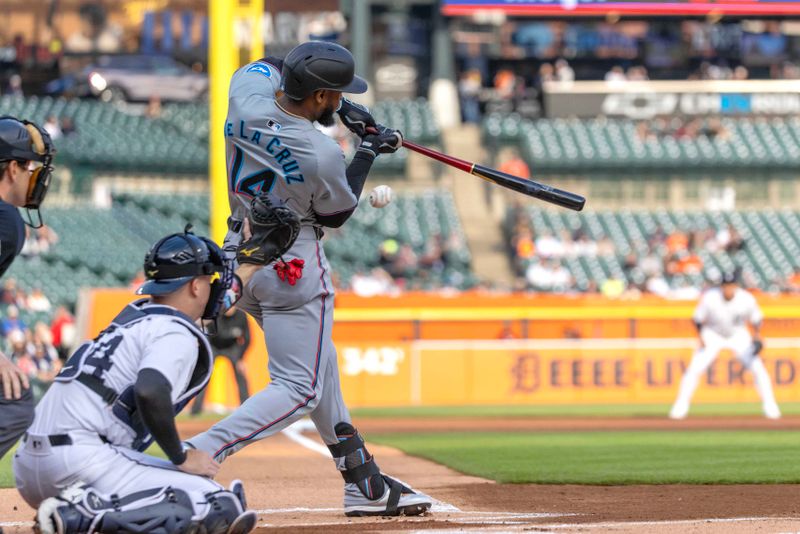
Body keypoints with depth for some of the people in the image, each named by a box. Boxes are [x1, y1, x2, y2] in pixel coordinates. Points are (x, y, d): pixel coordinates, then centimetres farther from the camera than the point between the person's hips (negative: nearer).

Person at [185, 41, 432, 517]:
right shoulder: (323, 156, -26)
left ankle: (362, 480, 27)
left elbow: (271, 65, 16)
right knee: (299, 388, -3)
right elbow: (335, 214, -5)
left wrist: (340, 110, 10)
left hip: (240, 251, 9)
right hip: (291, 267, -9)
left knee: (318, 365, 21)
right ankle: (195, 456, -21)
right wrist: (368, 152, 5)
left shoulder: (245, 97, -10)